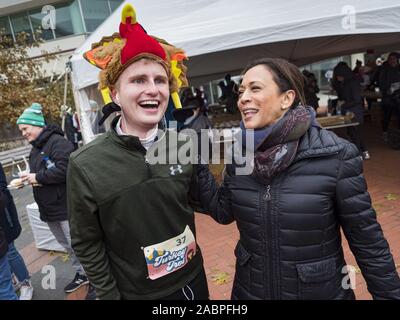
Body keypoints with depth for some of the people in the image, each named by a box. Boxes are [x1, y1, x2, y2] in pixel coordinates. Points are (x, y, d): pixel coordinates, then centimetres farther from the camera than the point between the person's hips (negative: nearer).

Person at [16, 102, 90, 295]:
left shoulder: (58, 142, -15)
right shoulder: (35, 148, 16)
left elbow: (64, 169, -27)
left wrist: (38, 177, -18)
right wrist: (30, 178, 1)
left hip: (65, 207, -9)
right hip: (48, 208, 9)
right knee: (67, 245, 19)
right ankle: (81, 274, 35)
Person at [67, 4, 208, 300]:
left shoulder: (185, 146, -12)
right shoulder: (85, 165, -19)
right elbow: (87, 243, -9)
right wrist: (109, 294, -4)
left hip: (192, 277, 3)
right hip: (137, 292, -2)